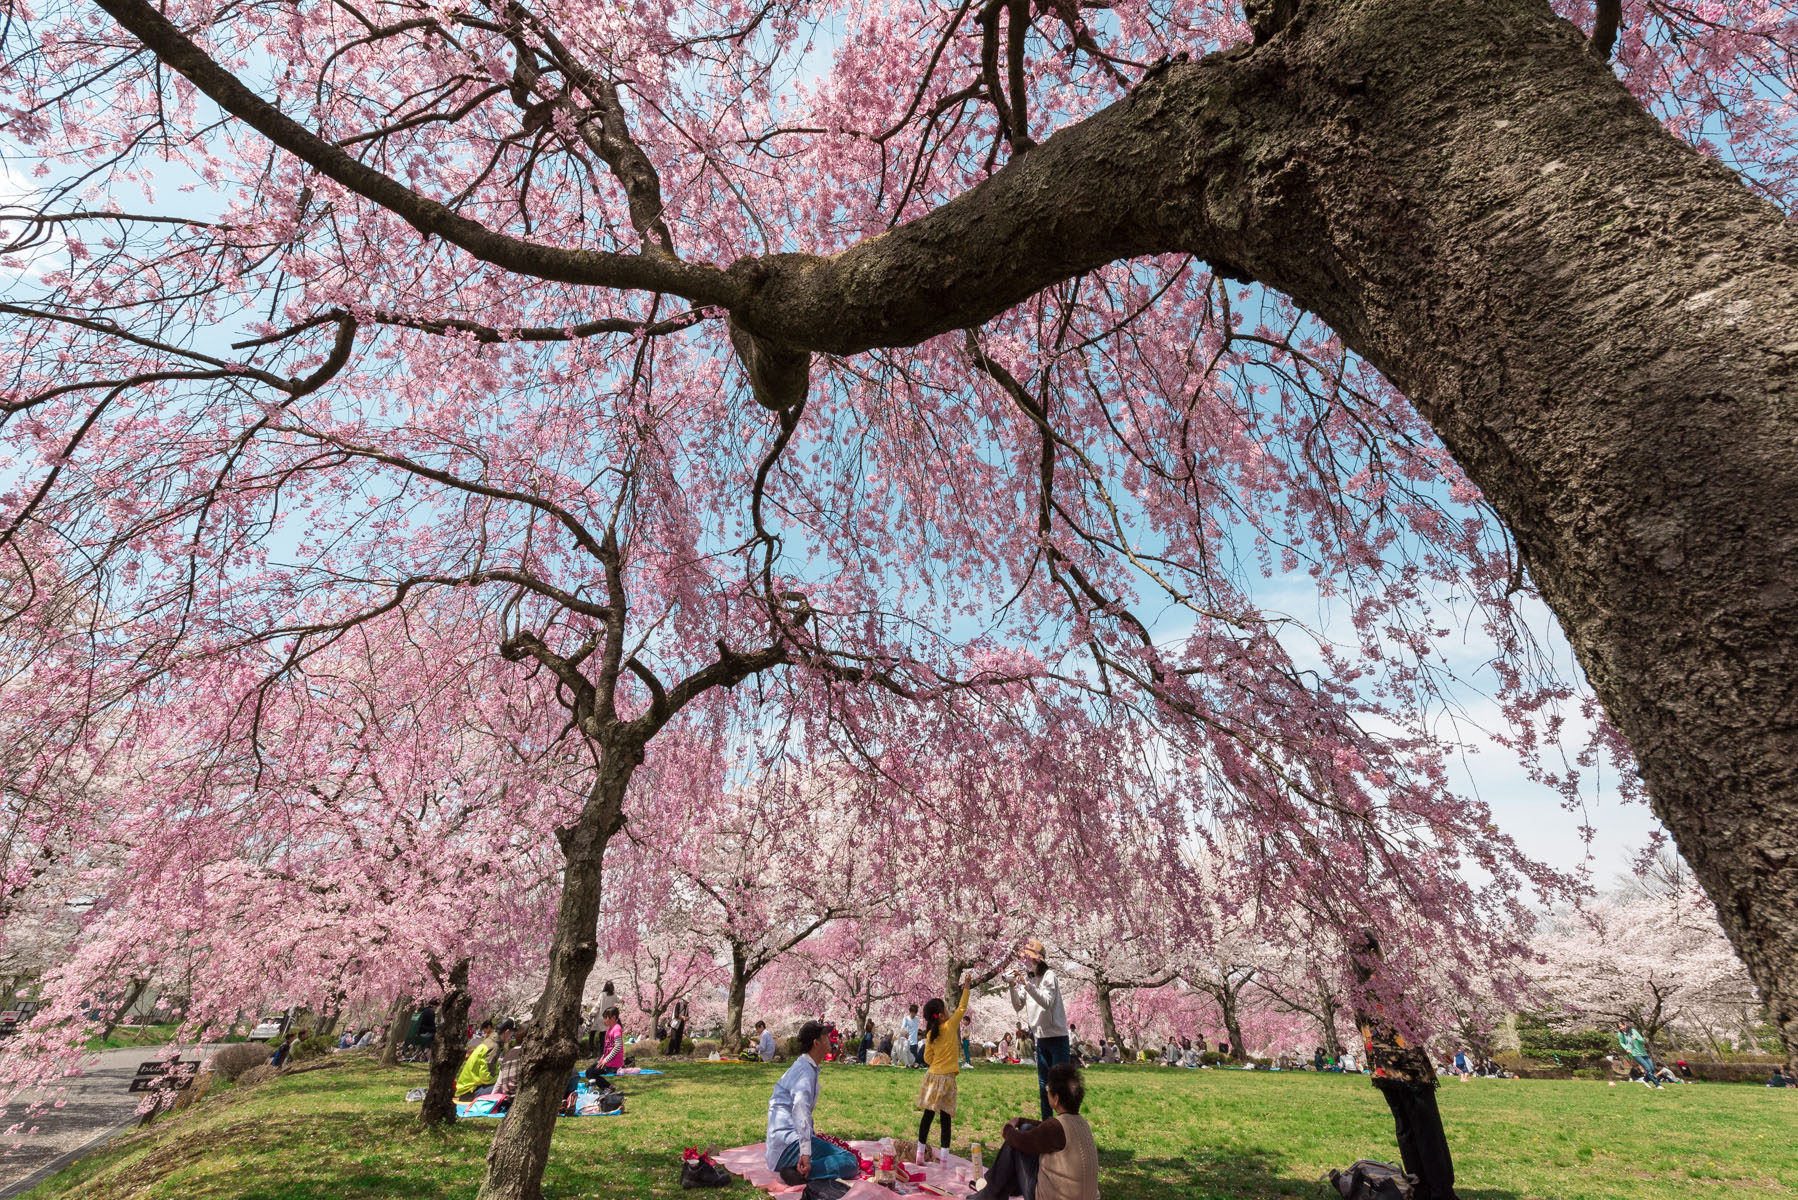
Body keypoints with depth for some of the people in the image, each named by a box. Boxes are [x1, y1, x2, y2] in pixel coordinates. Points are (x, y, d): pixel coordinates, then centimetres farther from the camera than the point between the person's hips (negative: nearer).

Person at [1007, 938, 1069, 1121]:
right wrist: (1013, 987, -12)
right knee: (1043, 1084, 14)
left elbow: (1047, 1002, -25)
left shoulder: (1048, 976, -12)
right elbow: (1018, 1006, 4)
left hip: (1057, 1037, -7)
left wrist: (1027, 984, -31)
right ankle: (1046, 1122, 23)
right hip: (1041, 1038, 7)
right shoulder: (1028, 978, 6)